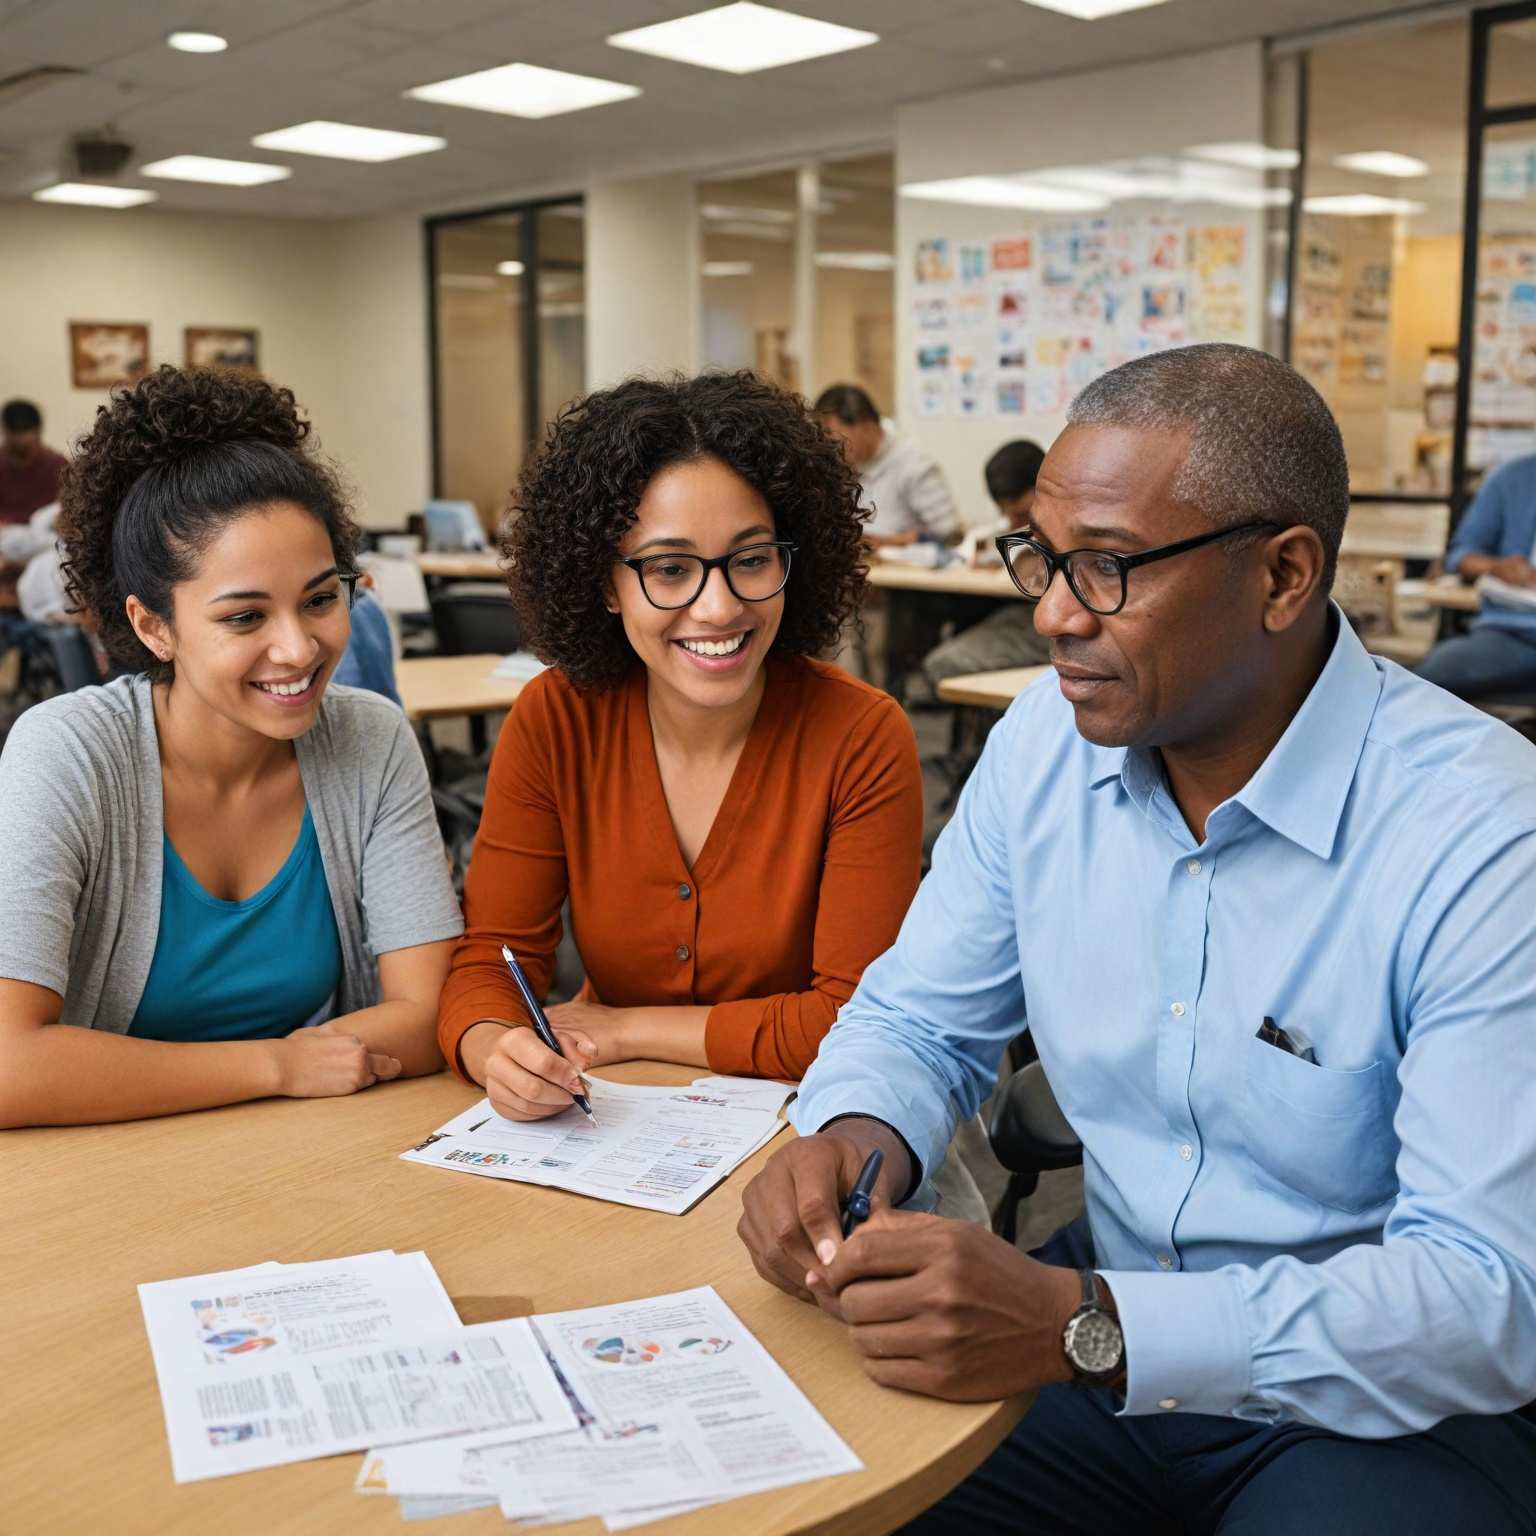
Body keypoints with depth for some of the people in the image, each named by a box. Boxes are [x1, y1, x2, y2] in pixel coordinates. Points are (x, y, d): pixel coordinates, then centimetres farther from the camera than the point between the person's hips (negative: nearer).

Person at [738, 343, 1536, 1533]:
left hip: (1395, 1411, -3)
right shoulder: (1044, 743, -3)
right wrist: (856, 1139, -17)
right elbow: (918, 1018, 7)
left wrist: (1087, 1328, -33)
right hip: (1095, 1323, 4)